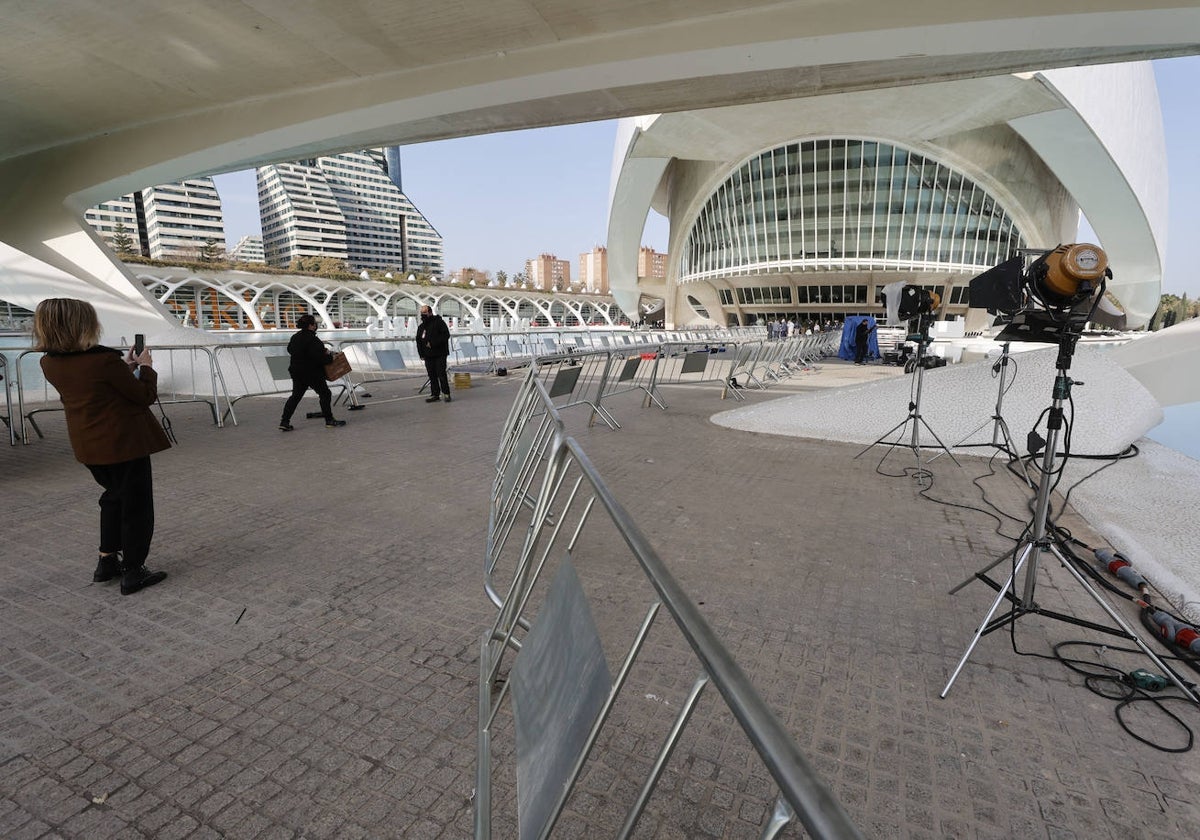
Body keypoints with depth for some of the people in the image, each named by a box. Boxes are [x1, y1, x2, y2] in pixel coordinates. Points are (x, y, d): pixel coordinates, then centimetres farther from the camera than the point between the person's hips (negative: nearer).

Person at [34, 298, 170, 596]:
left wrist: (126, 367, 12)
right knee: (136, 504, 6)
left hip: (88, 445, 7)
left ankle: (107, 560, 32)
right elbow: (145, 396, -13)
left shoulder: (49, 363, -1)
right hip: (125, 442, -7)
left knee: (114, 496, 26)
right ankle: (133, 573, 13)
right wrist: (145, 367, 2)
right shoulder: (105, 359, -23)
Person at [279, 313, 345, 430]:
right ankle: (329, 421, 6)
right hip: (312, 373, -8)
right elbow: (318, 357, -26)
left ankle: (284, 422, 10)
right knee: (325, 394, 3)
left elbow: (290, 350, 21)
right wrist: (329, 356, -8)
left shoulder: (295, 337, 8)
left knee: (296, 396, 13)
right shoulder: (312, 339, -20)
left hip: (297, 372, 9)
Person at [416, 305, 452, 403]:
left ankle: (446, 393, -2)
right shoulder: (421, 327, 17)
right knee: (432, 375, 6)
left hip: (440, 354, -6)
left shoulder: (439, 322, -4)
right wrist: (421, 353, 7)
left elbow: (445, 335, -13)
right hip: (428, 356, 6)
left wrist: (433, 343, -17)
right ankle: (435, 394, 11)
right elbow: (418, 341, 19)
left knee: (441, 374, -10)